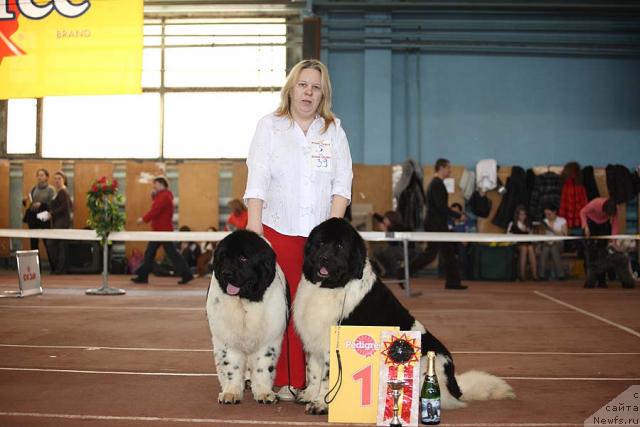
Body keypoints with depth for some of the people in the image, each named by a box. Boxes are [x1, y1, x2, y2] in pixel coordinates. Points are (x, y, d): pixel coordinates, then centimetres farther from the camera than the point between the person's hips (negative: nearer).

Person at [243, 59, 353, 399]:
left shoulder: (334, 130, 14)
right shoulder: (269, 126, 9)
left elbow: (342, 183, 7)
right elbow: (257, 180, 0)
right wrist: (254, 227, -10)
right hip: (279, 230, -1)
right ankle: (288, 381, 5)